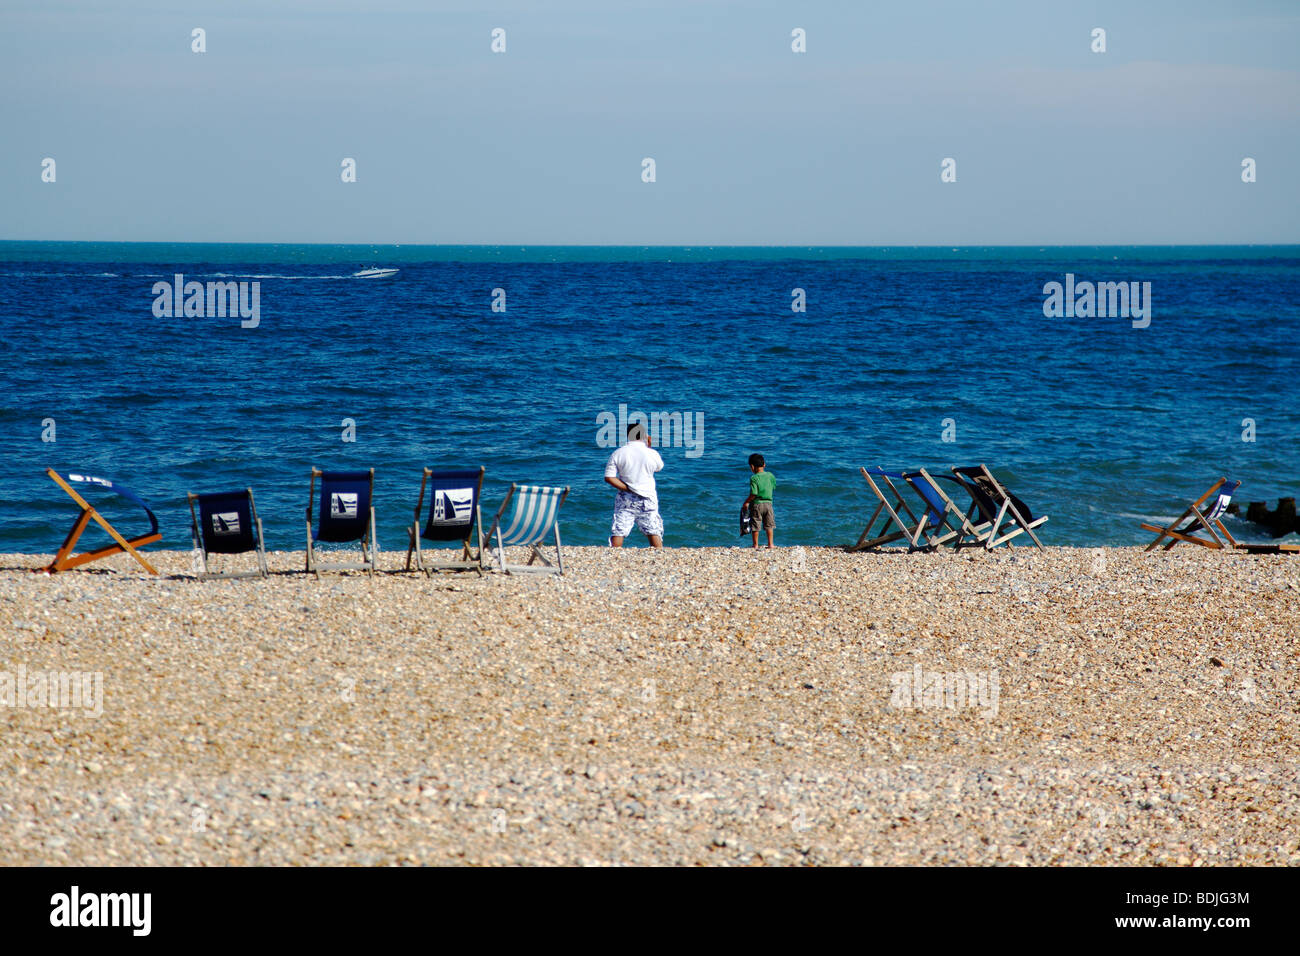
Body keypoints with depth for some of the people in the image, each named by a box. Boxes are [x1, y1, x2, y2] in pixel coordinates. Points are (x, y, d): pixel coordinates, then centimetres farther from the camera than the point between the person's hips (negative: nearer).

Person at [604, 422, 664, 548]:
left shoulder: (618, 454, -5)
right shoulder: (652, 453, -8)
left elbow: (609, 478, -9)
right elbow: (659, 467, 15)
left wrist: (627, 489, -9)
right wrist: (649, 446, 17)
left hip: (625, 500, 0)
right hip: (647, 500, 0)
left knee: (618, 532, 0)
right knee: (654, 532, 8)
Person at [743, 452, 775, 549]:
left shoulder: (754, 478, -15)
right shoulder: (770, 476, 0)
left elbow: (753, 494, -19)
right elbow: (773, 487, 12)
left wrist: (746, 502, -6)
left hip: (756, 504, -4)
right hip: (768, 503, 4)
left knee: (755, 526, 6)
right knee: (769, 525, 13)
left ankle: (755, 544, 10)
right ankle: (770, 544, 14)